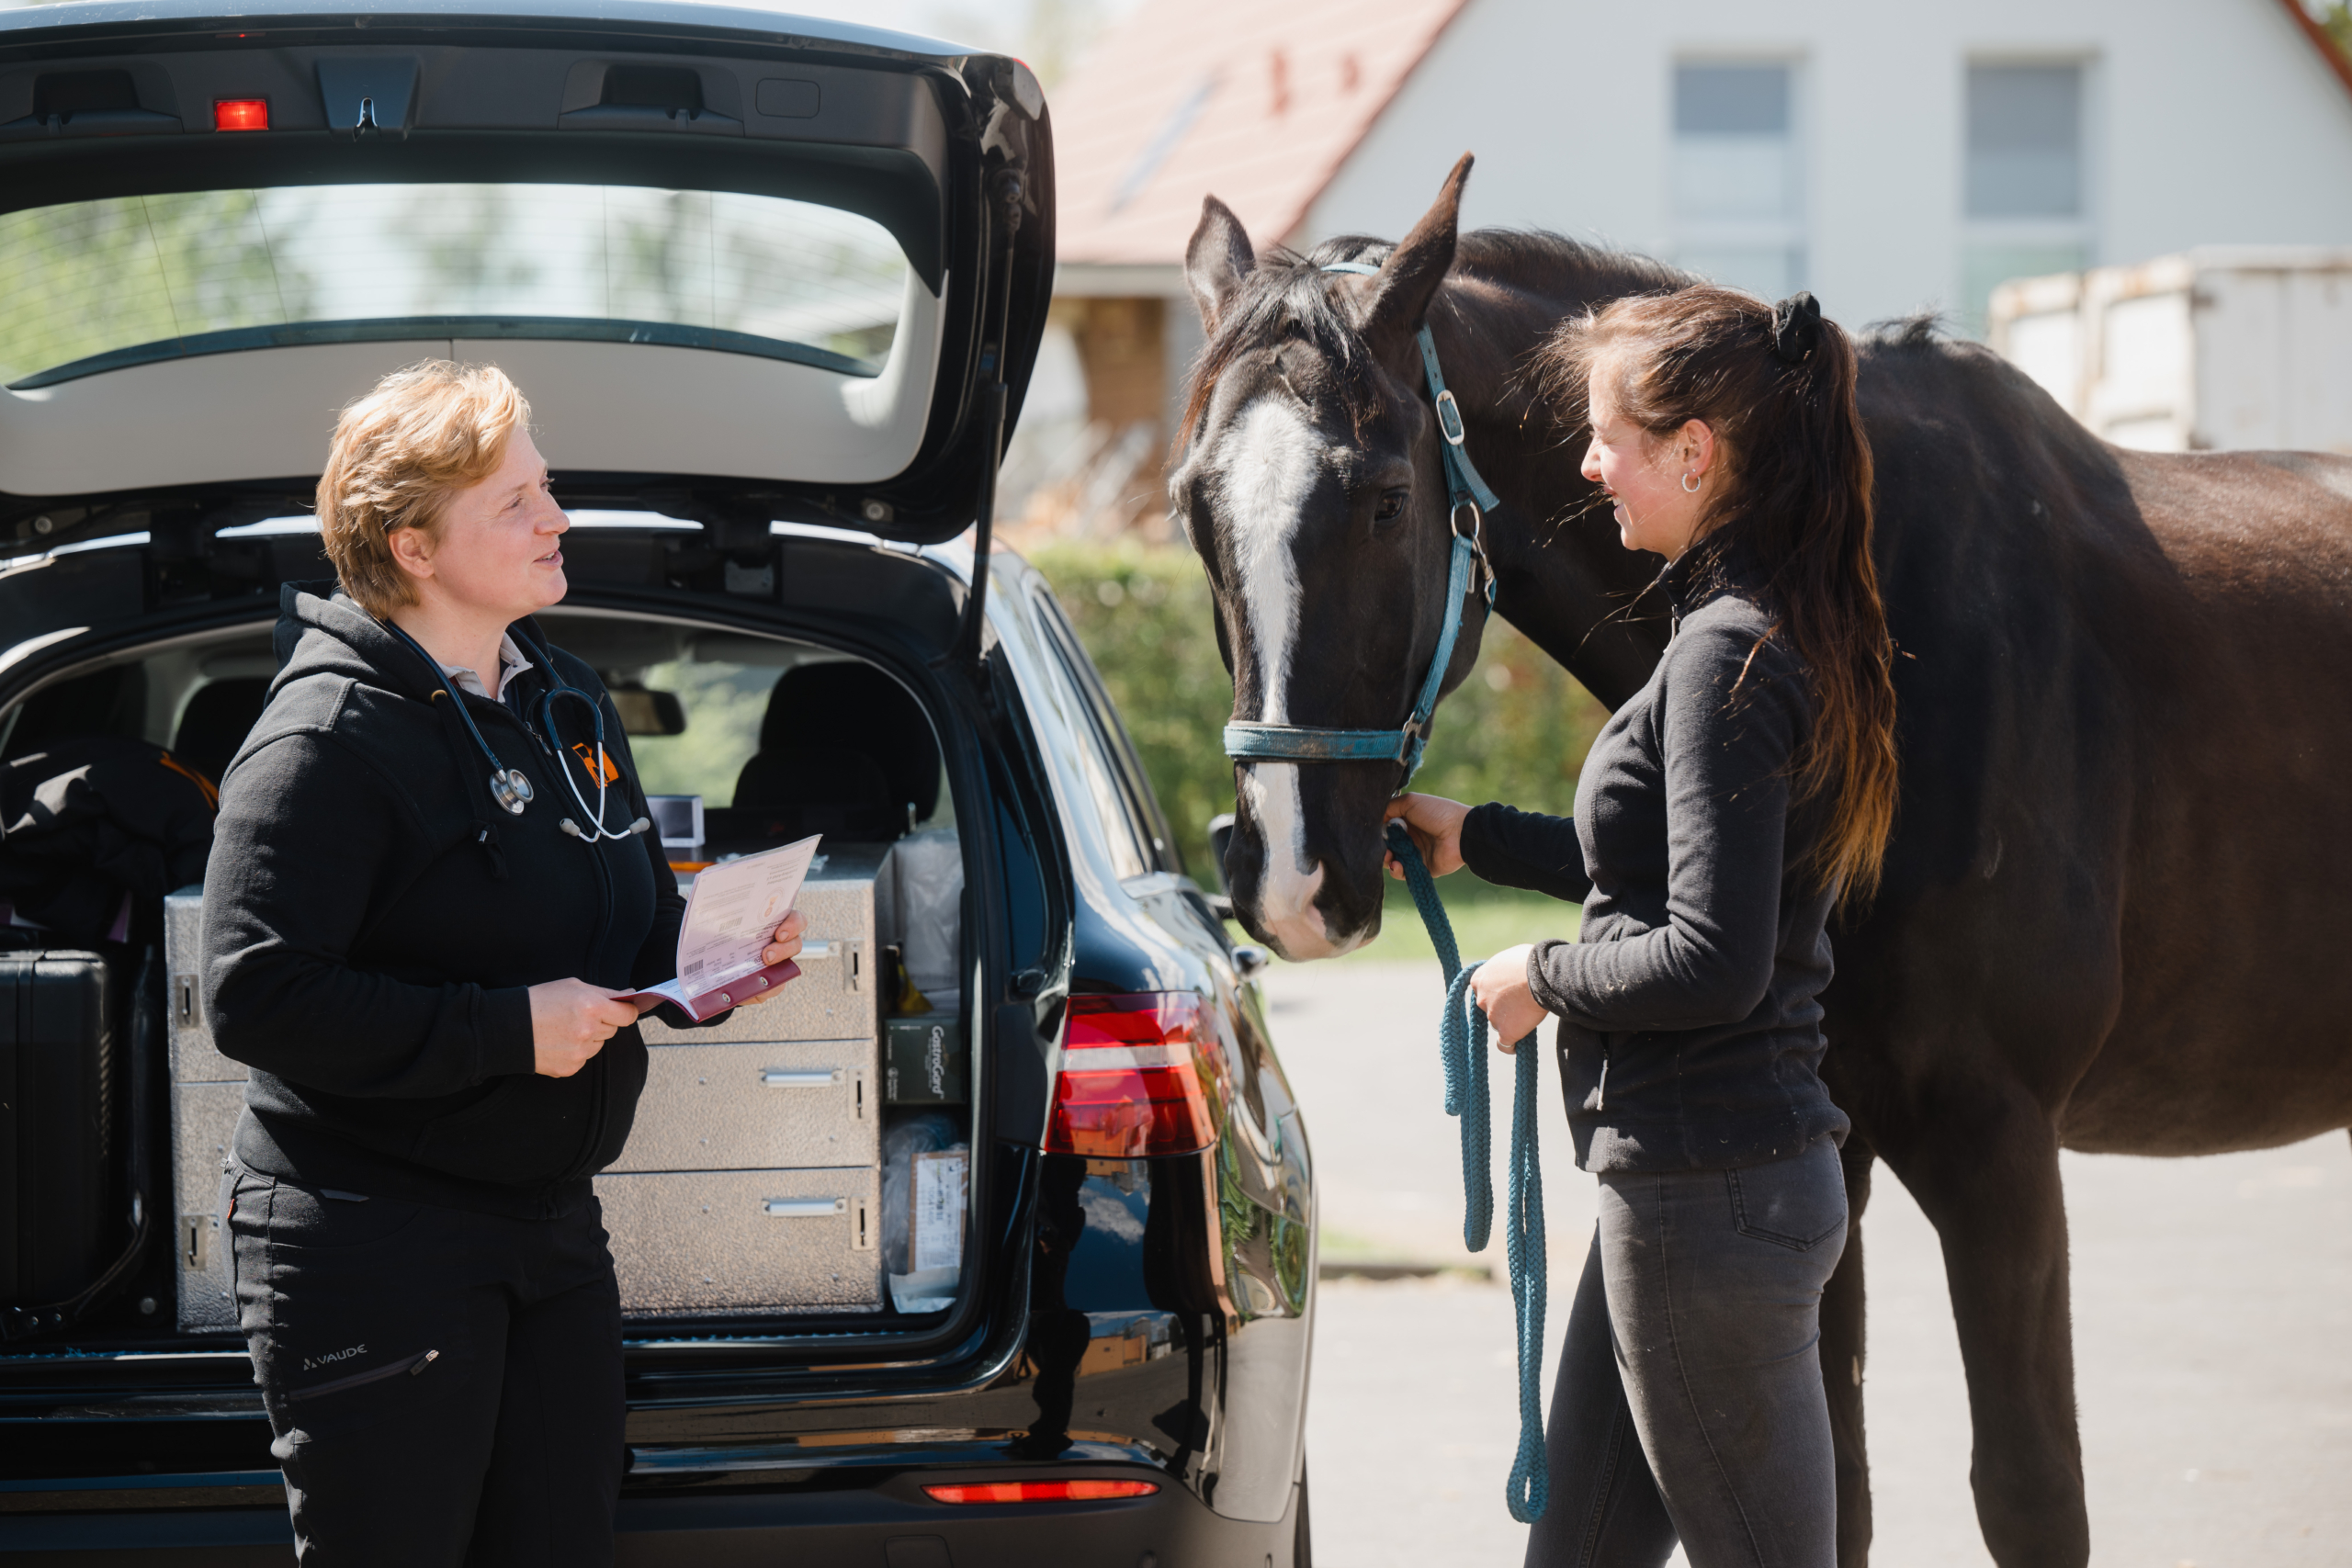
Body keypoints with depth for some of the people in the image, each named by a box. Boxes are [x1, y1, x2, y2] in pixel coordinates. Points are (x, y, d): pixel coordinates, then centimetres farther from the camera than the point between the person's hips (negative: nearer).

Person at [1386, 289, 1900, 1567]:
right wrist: (1470, 839, 23)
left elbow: (1712, 961, -25)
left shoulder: (1728, 657, -19)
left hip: (1708, 1196, -10)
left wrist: (1544, 978, -9)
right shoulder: (1773, 632, 10)